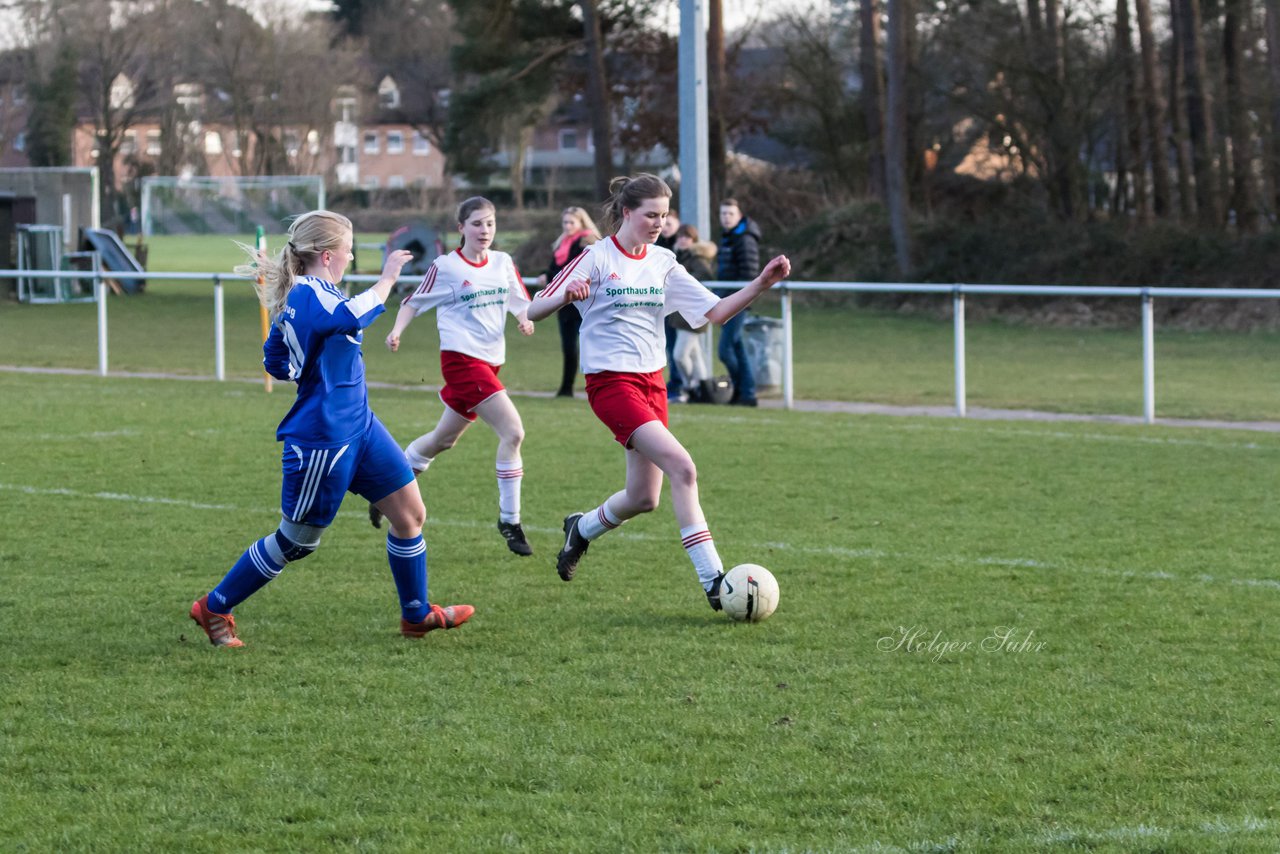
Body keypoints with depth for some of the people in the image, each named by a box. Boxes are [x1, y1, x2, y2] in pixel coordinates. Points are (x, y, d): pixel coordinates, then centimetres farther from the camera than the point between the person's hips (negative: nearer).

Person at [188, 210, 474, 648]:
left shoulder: (300, 297, 10)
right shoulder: (309, 295, -20)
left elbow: (276, 362, 20)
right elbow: (352, 316, -40)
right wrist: (387, 279, -30)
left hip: (359, 426, 10)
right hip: (322, 440, -10)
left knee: (410, 512, 10)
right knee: (296, 541, 3)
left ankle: (416, 614, 24)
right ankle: (214, 607, 17)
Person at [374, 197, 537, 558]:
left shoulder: (503, 263, 9)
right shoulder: (445, 266, -5)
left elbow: (519, 301, 13)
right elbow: (415, 301, 2)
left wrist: (524, 319, -9)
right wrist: (397, 330, -14)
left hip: (490, 361, 7)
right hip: (461, 356, -7)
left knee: (443, 439, 18)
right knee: (513, 431, -18)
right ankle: (509, 520, -10)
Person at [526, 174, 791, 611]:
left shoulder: (662, 263, 9)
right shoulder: (597, 258, -8)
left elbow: (715, 312, 7)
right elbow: (534, 310, -10)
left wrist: (761, 284, -7)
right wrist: (566, 295, -32)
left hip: (652, 381, 7)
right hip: (611, 382, -7)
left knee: (644, 498, 9)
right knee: (682, 468, -22)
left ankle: (581, 528, 40)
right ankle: (713, 581, -21)